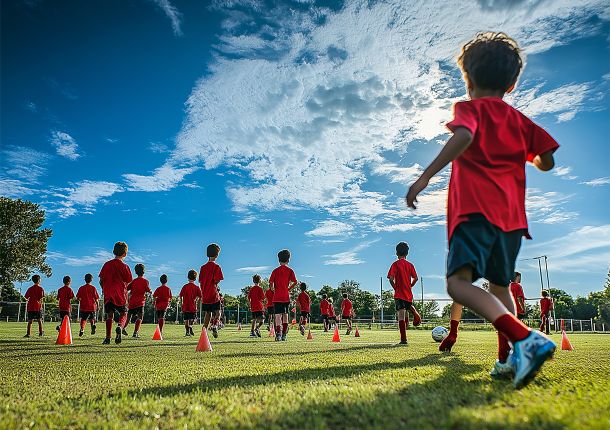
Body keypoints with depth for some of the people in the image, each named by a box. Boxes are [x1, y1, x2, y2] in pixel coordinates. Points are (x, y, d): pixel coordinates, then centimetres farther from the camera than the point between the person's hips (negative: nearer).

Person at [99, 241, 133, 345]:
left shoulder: (107, 264, 5)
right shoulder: (124, 266, -4)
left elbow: (101, 280, 7)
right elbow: (128, 282, -2)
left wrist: (104, 290, 23)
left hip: (108, 294, 3)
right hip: (121, 295, -2)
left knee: (109, 315, 10)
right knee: (123, 314, 9)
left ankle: (108, 337, 4)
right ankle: (120, 327, -21)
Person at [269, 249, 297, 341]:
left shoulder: (275, 270, 2)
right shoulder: (290, 271, 2)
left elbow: (271, 283, -4)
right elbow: (295, 282, -8)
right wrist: (289, 289, 6)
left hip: (277, 297, -1)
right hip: (286, 296, 1)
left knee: (278, 315, -2)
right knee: (285, 315, 12)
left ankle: (278, 333, -18)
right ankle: (284, 335, 14)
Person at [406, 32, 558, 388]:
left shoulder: (469, 108, 5)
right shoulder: (519, 120, 20)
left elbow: (464, 136, -18)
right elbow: (547, 162, 16)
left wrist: (425, 178, -22)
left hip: (477, 209, -7)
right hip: (512, 215, 7)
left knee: (459, 282, -19)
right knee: (500, 285, 19)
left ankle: (525, 339, -35)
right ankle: (508, 359, 16)